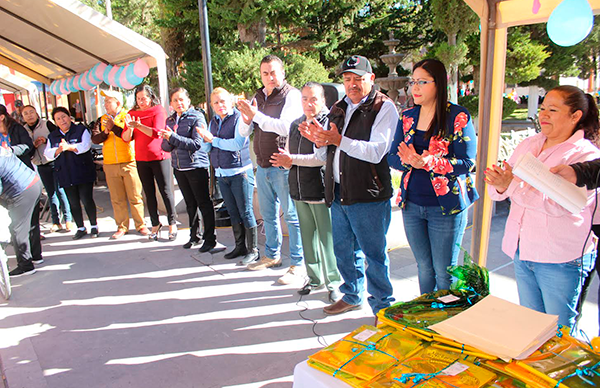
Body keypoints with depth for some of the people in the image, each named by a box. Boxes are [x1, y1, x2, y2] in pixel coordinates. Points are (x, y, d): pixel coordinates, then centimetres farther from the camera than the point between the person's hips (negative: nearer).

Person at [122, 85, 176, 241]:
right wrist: (130, 127, -15)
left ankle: (172, 223, 9)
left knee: (166, 191, -1)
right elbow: (125, 138, 3)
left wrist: (138, 125, -26)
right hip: (141, 159, 5)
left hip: (159, 156, -4)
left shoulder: (159, 111, -4)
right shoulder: (132, 113, 9)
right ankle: (155, 224, 19)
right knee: (149, 194, 9)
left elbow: (156, 132, -17)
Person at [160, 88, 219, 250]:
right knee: (190, 204, 15)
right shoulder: (170, 120, 12)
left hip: (197, 166, -6)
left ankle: (210, 239, 8)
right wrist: (168, 140, -12)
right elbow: (165, 147, 11)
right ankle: (194, 236, 28)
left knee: (204, 203, -1)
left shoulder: (196, 117, -8)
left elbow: (197, 143, -18)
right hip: (179, 168, 6)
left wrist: (173, 137, -20)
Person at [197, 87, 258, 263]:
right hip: (221, 174, 7)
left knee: (246, 212, -3)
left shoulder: (239, 118, -7)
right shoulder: (213, 122, 13)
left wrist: (213, 139, -15)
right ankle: (240, 247, 25)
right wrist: (206, 139, -10)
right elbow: (206, 148, 12)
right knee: (233, 213, 14)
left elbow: (238, 144, -20)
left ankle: (253, 250, 6)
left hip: (240, 172, -7)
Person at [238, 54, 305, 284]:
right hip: (262, 167, 8)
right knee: (268, 215, 18)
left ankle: (297, 264, 7)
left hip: (283, 167, -7)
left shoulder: (292, 95, -7)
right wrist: (246, 120, -10)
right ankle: (272, 256, 34)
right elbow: (243, 133, 12)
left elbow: (285, 127, -22)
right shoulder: (257, 98, 15)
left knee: (292, 216, -1)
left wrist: (256, 115, -23)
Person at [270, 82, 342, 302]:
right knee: (307, 236, 14)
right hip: (300, 191, 7)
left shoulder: (328, 122, -9)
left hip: (321, 190, -7)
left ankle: (333, 282, 14)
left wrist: (293, 159, -14)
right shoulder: (295, 125, 15)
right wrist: (285, 162, -3)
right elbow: (288, 156, 22)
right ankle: (314, 278, 29)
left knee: (326, 238, -1)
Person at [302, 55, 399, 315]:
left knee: (374, 254, 3)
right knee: (344, 251, 18)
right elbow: (327, 155, 18)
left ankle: (383, 306, 21)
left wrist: (339, 140, -25)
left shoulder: (383, 108, -6)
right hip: (338, 194, 7)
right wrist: (320, 141, -4)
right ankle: (353, 296, 38)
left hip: (368, 196, -7)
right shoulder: (338, 109, 16)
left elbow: (376, 151, -20)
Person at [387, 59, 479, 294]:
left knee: (444, 272, 6)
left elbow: (467, 163, -15)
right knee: (424, 268, 18)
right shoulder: (407, 117, 7)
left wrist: (427, 162, -29)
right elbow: (392, 157, 5)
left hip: (446, 205, -4)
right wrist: (408, 161, -18)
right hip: (411, 204, 5)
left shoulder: (458, 117, -9)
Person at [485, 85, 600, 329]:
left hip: (561, 261, -5)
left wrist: (512, 186, -28)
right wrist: (498, 184, -18)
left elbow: (559, 203, -25)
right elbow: (498, 192, 5)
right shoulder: (528, 145, 8)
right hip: (522, 252, 6)